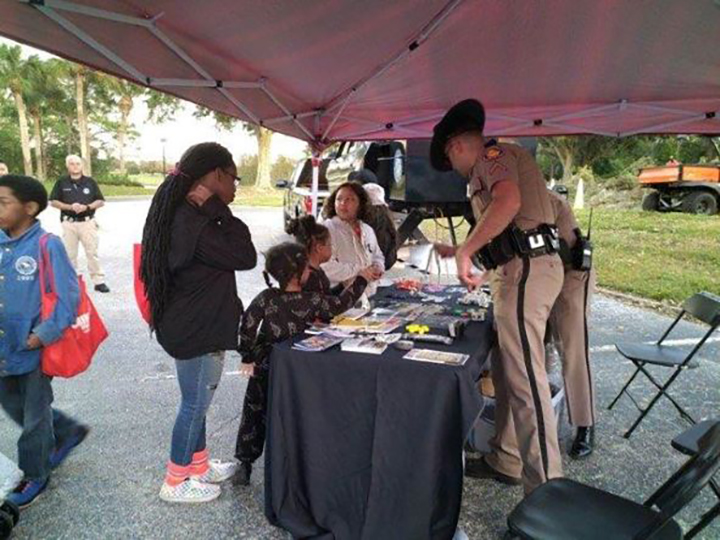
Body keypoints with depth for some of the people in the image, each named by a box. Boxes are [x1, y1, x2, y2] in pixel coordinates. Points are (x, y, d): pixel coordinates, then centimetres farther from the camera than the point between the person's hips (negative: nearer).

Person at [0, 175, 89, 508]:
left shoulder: (47, 245, -19)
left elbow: (68, 297, -18)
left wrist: (43, 335, -21)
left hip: (34, 351, -7)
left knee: (34, 416, 12)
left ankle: (35, 476, 35)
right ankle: (68, 432, 45)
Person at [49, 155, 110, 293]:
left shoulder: (90, 182, 6)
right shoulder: (61, 183, 5)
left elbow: (101, 201, 6)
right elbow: (53, 201, 5)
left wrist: (87, 207, -12)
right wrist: (69, 207, -12)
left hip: (88, 222, -1)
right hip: (69, 223, 1)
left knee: (92, 252, -2)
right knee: (69, 254, 8)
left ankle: (99, 281, 1)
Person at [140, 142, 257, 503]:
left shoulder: (182, 215, 5)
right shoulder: (195, 224, -27)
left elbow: (223, 253, 7)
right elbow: (245, 256, -23)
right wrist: (217, 209, -22)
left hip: (191, 325, 10)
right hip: (197, 331, -10)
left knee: (197, 402, 22)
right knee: (194, 405, 8)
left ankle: (199, 466, 41)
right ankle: (175, 483, 27)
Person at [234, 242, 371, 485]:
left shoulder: (266, 298, -13)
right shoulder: (312, 300, -16)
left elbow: (247, 327, -13)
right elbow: (341, 303, -4)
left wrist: (248, 358, -2)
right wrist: (361, 280, 9)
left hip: (264, 370, 1)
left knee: (254, 416, 14)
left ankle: (245, 465, 21)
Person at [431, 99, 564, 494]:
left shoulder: (492, 155, -4)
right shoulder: (495, 163, 26)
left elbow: (509, 201, -27)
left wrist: (466, 250, -21)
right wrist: (461, 251, 33)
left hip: (525, 270, -11)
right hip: (519, 269, 11)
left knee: (525, 381, -10)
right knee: (505, 372, 16)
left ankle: (545, 488, -4)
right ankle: (505, 461, 28)